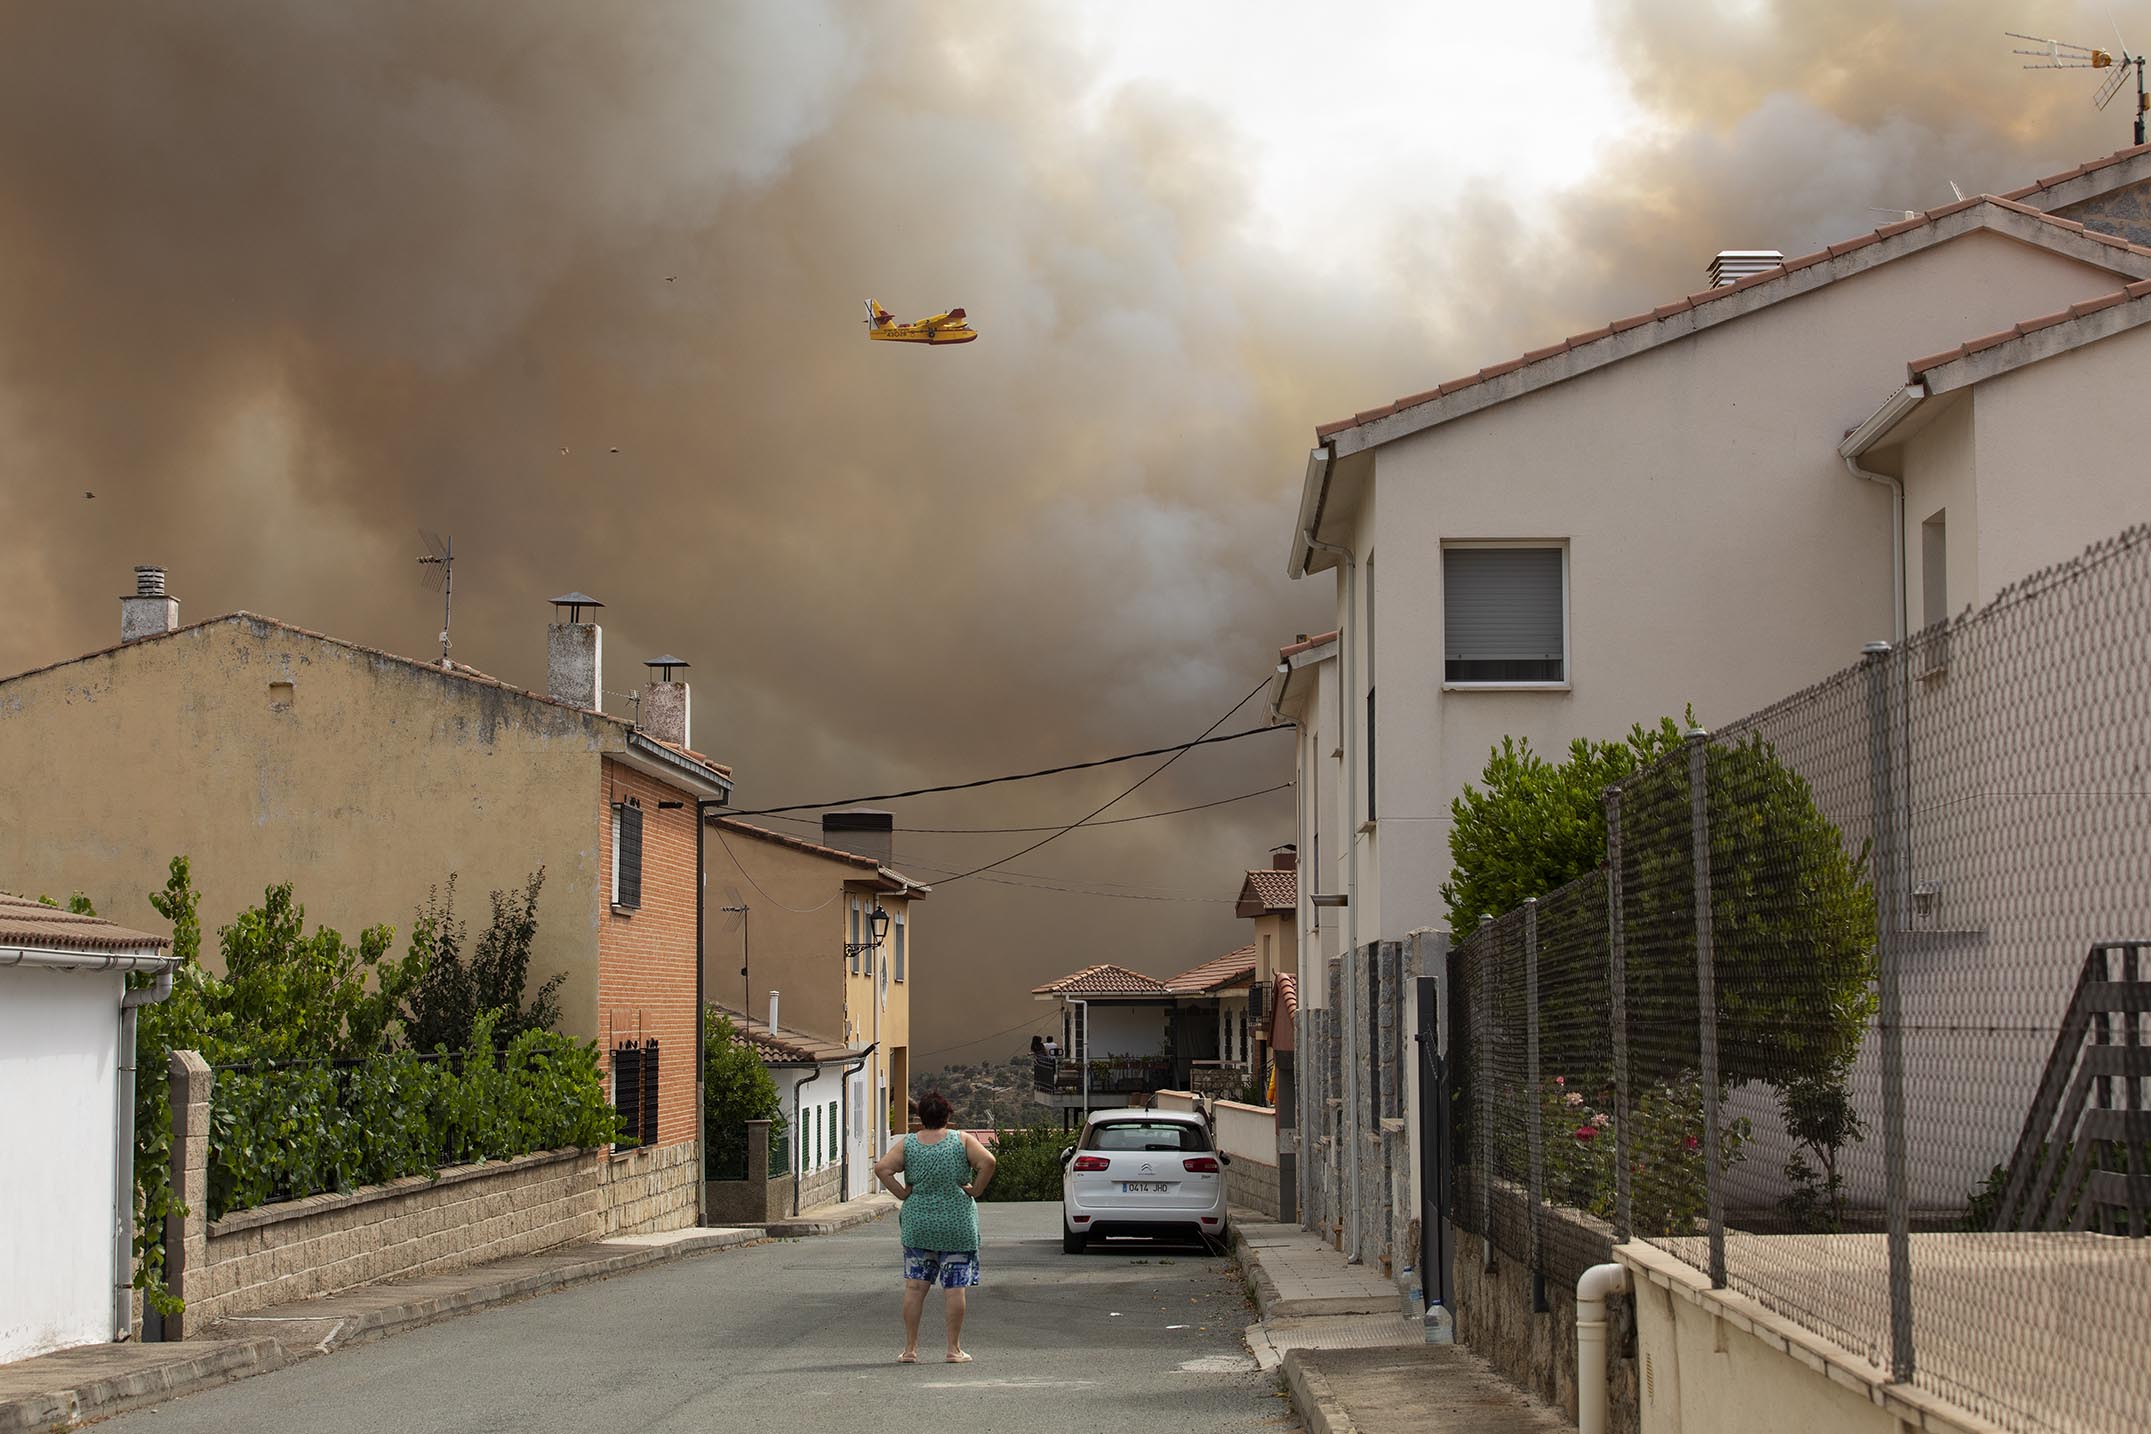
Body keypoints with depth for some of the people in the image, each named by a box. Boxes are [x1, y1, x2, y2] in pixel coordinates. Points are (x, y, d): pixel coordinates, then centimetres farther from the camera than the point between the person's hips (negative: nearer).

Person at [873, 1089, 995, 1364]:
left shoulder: (907, 1144, 0)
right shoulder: (963, 1140, -3)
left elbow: (882, 1168, -10)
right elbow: (987, 1162, -15)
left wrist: (902, 1194, -2)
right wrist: (975, 1191, -4)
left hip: (918, 1225, 1)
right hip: (957, 1225, -1)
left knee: (915, 1286, 7)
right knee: (954, 1287, 3)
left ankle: (910, 1348, 7)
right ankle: (954, 1349, 4)